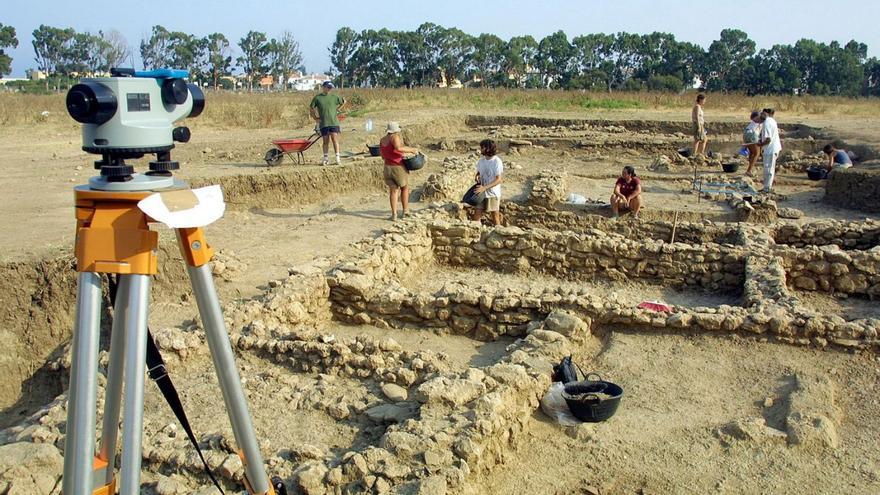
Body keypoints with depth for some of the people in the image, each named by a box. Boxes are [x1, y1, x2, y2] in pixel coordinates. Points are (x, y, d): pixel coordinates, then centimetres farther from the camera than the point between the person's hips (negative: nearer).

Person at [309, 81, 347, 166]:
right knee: (325, 141, 5)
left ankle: (337, 158, -5)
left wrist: (338, 110, 11)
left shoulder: (334, 97, 6)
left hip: (334, 122, 0)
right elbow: (311, 109, 10)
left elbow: (344, 102, 20)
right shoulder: (317, 98, 4)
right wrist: (316, 118, 2)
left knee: (335, 139, -7)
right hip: (323, 124, 0)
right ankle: (325, 158, 14)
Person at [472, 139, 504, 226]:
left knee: (495, 216, 5)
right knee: (476, 214, 2)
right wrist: (477, 176, -7)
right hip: (481, 192, 5)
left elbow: (498, 180, -20)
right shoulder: (481, 160, 3)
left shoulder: (497, 162, -16)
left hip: (493, 193, -5)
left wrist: (484, 188, -28)